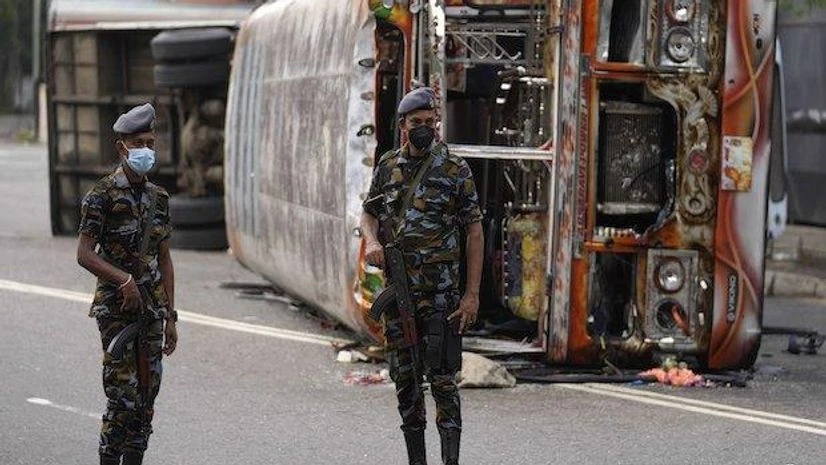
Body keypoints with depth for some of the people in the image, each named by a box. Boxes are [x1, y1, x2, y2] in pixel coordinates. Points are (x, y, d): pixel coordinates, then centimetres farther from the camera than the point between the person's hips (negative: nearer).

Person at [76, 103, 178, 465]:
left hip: (152, 307, 6)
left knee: (147, 394, 6)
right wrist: (124, 279, -21)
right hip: (116, 308, -6)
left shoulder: (157, 197, 10)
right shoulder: (102, 195, -8)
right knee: (123, 396, -9)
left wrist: (170, 316, 11)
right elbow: (84, 254, -12)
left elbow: (164, 260, 13)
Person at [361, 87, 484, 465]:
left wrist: (472, 293, -9)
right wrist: (371, 240, -8)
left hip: (440, 293, -4)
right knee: (405, 378, 9)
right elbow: (369, 212, 17)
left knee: (442, 377, -10)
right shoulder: (388, 166, 9)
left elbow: (474, 231, -3)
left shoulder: (455, 170, -3)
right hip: (397, 290, 4)